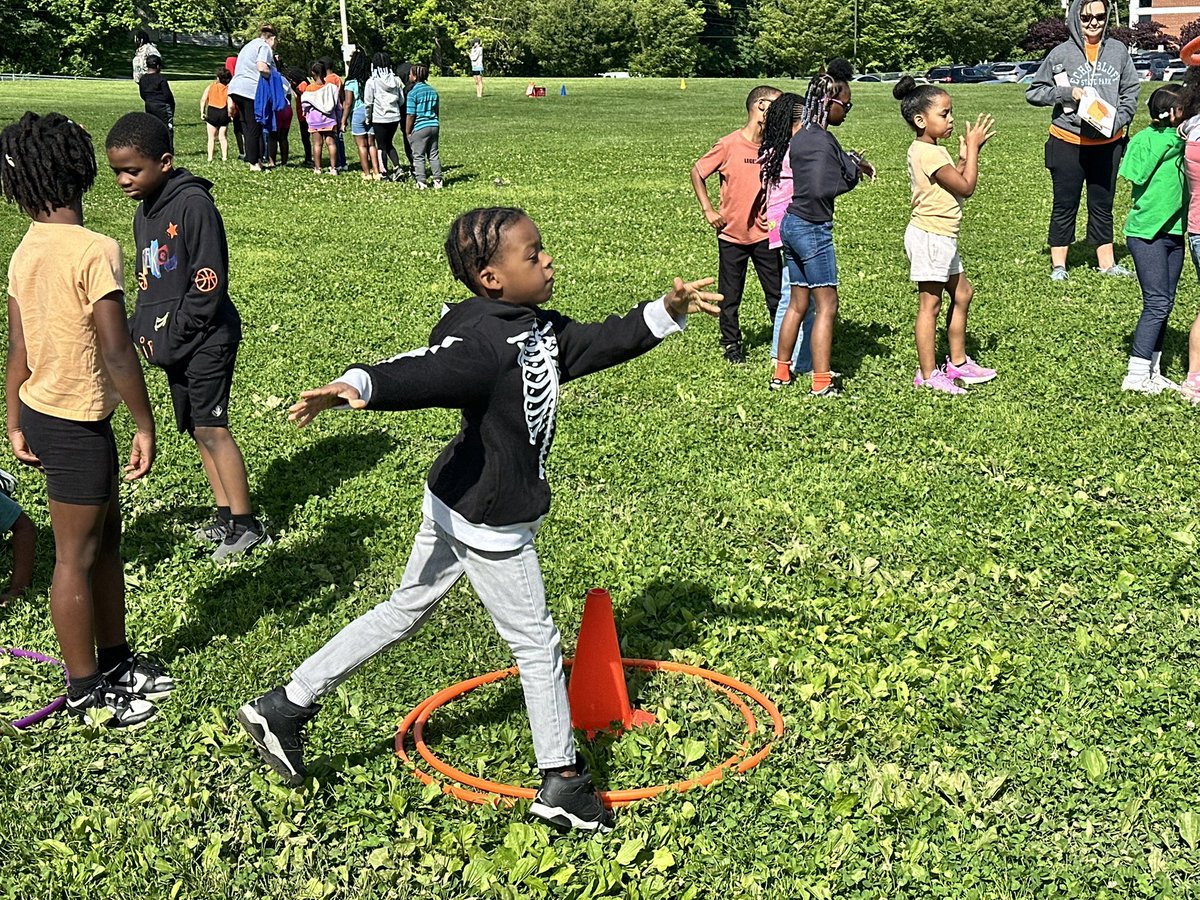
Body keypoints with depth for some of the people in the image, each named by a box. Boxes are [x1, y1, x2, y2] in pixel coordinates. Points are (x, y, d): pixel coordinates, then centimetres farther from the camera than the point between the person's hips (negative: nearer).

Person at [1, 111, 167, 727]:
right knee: (77, 558, 3)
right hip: (76, 425, -8)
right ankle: (86, 691, 17)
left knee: (106, 538, 20)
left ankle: (115, 658, 34)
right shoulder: (95, 250, -20)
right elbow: (117, 353, -22)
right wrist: (145, 425, -14)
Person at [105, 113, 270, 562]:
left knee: (211, 428, -9)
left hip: (206, 339, -9)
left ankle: (246, 525, -3)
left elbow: (208, 283, -18)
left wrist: (170, 334, -15)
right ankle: (226, 514, 20)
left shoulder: (193, 205, -16)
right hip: (170, 342, 9)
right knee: (198, 429, 11)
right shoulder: (144, 213, 12)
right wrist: (143, 328, 2)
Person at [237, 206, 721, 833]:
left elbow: (605, 342, 15)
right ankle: (563, 784, 23)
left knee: (404, 612, 20)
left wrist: (668, 311, 9)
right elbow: (419, 372, -40)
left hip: (457, 509, 10)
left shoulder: (542, 329, 4)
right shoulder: (480, 342, -26)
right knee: (536, 642, 6)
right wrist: (356, 386, -57)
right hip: (488, 522, -10)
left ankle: (286, 708, 27)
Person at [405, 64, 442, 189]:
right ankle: (438, 180, 13)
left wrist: (407, 132, -4)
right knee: (434, 154, 13)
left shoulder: (412, 93, -13)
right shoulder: (433, 91, 7)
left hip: (420, 128, -6)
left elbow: (411, 115, -12)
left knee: (418, 156, 3)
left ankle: (421, 182, 3)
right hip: (434, 126, 6)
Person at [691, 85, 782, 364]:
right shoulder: (729, 145, -13)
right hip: (732, 234, -3)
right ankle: (731, 344, 24)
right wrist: (708, 209, -7)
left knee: (777, 293, 6)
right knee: (730, 296, 9)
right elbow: (697, 172, -3)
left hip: (764, 234, 3)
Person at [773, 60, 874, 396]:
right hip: (813, 228, -10)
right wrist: (852, 175, -11)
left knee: (798, 302, 17)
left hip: (792, 224, 10)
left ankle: (781, 372, 24)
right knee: (826, 304, -3)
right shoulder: (822, 141, -18)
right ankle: (821, 384, -2)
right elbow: (821, 189, -26)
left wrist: (854, 162, 9)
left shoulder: (803, 136, 11)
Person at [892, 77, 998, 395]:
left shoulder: (929, 150, 13)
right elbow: (966, 187, -17)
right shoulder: (928, 153, -19)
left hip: (941, 238, 11)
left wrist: (966, 155, 7)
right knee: (930, 304, -4)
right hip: (929, 237, -11)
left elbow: (956, 182, 18)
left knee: (962, 293, 18)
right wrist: (972, 147, -9)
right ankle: (927, 375, 2)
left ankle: (957, 362, 27)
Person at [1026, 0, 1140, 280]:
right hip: (1068, 142, -3)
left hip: (1108, 143, 3)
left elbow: (1131, 91, 8)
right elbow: (1033, 92, -2)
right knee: (1065, 205, 6)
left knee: (1103, 204, 13)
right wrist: (1066, 92, -16)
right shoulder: (1061, 54, -6)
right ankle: (1058, 265, 14)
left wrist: (1117, 121, -8)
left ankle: (1106, 263, 22)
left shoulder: (1118, 51, 3)